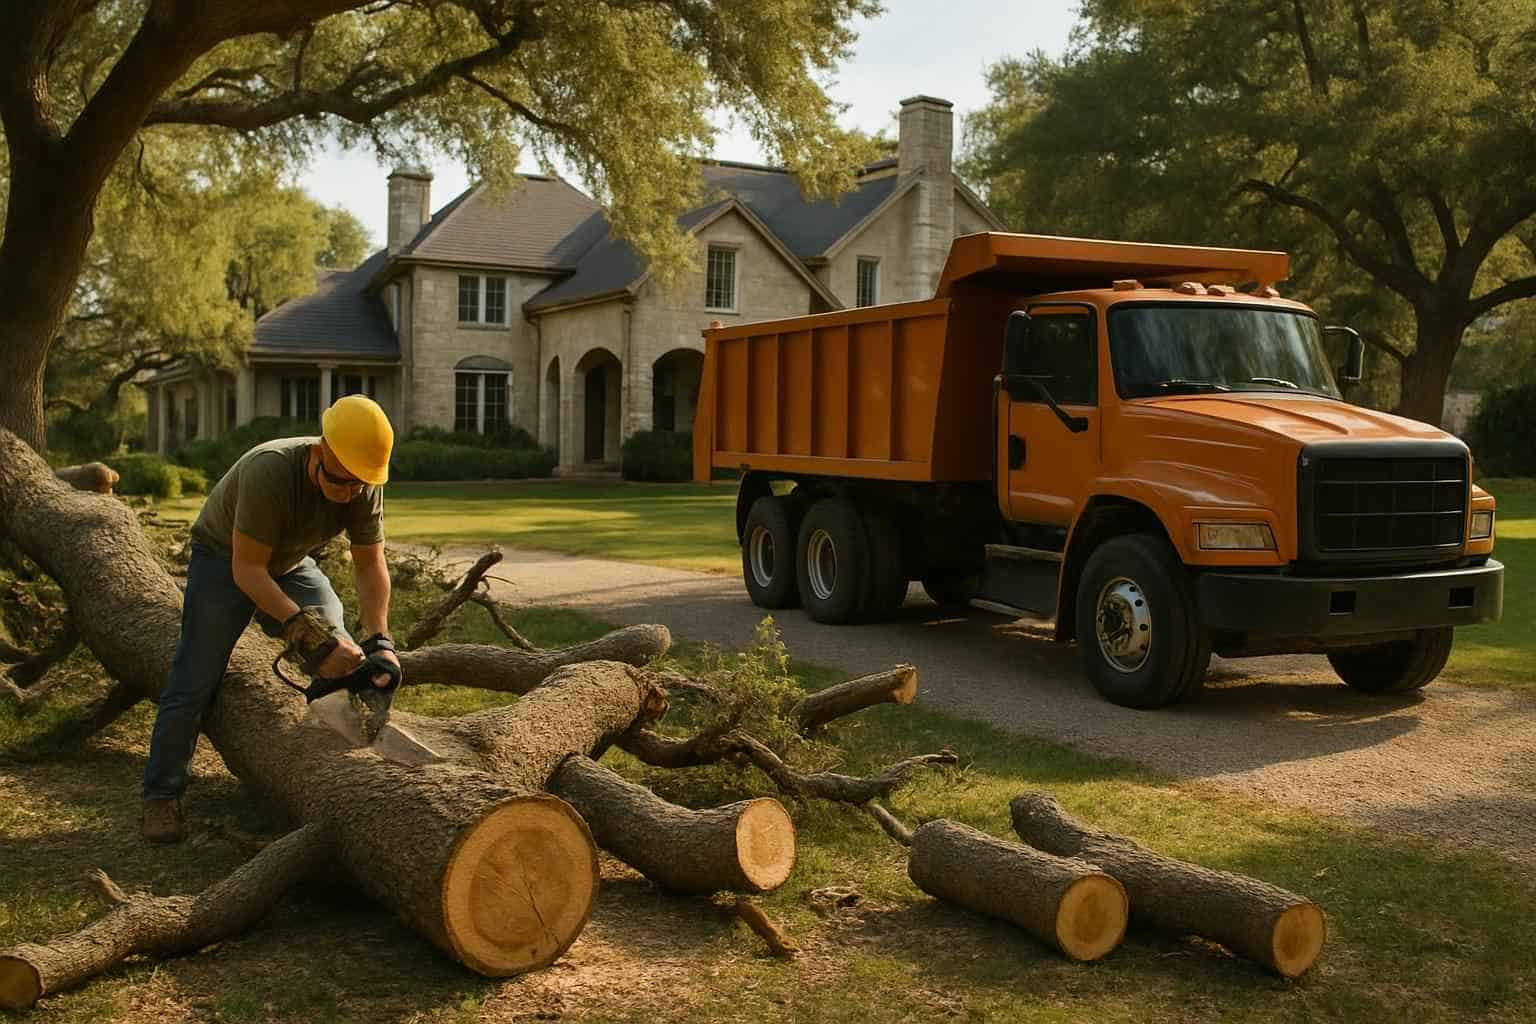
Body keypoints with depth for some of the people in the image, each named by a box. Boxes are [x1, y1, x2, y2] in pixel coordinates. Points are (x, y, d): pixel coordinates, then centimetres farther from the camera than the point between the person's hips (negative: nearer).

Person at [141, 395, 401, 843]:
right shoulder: (270, 471, -39)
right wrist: (300, 623, -43)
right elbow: (247, 570, -35)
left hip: (290, 564, 5)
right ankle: (162, 797, 4)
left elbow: (370, 565, -19)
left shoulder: (366, 483, -23)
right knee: (194, 682, -8)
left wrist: (378, 641, -31)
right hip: (224, 559, -5)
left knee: (344, 657, -7)